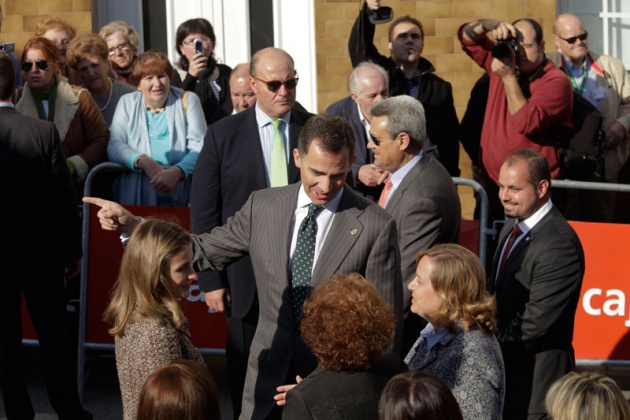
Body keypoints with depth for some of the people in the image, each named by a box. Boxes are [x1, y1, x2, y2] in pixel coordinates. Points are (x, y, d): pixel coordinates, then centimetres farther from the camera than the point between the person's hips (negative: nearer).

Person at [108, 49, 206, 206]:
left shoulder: (187, 100, 9)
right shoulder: (127, 103, 12)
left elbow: (199, 147, -1)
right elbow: (114, 146, 3)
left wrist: (176, 172, -21)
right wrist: (144, 161, -18)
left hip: (181, 197, -1)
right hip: (136, 197, 1)